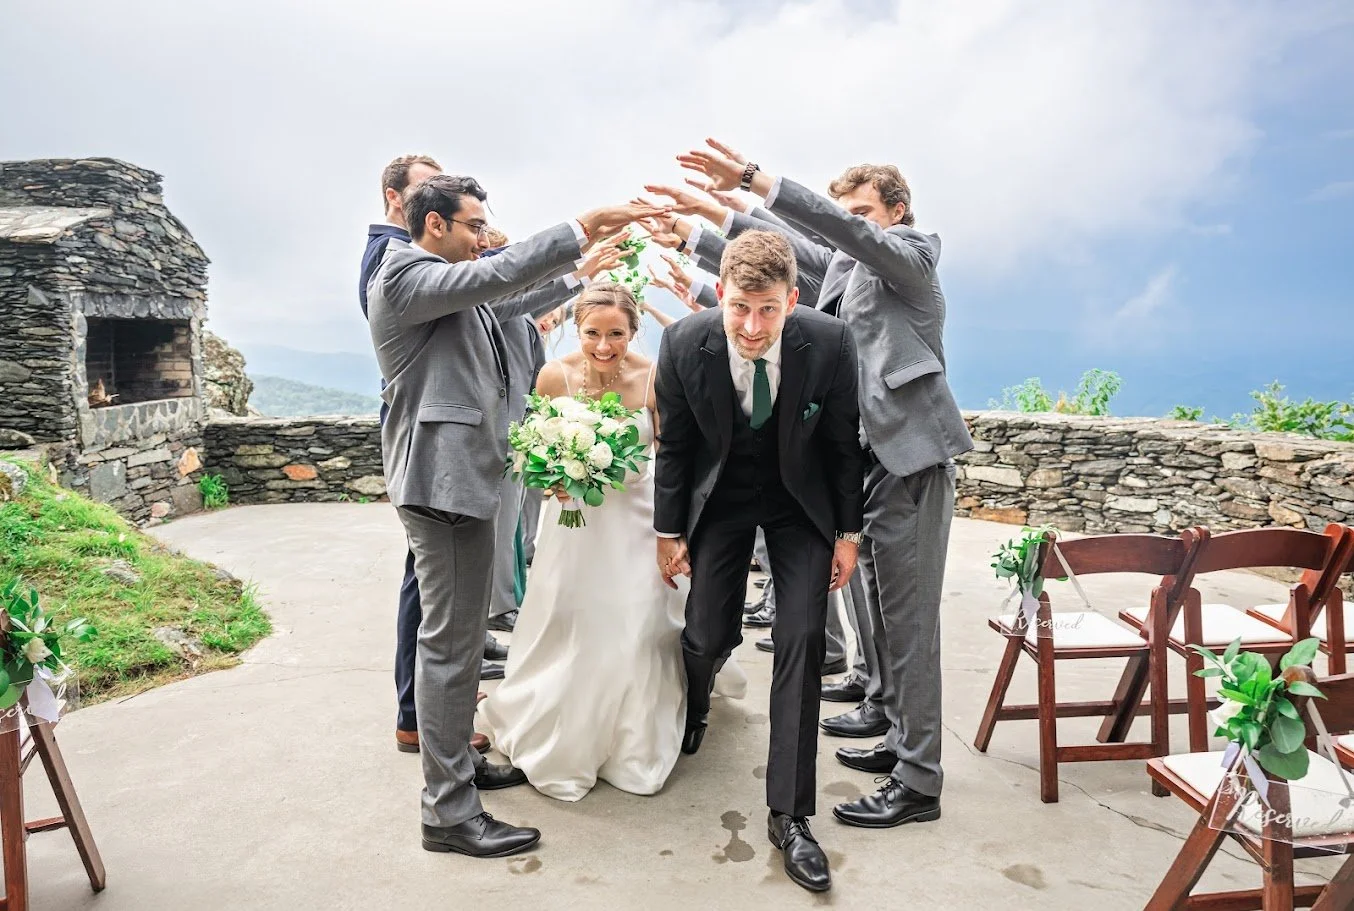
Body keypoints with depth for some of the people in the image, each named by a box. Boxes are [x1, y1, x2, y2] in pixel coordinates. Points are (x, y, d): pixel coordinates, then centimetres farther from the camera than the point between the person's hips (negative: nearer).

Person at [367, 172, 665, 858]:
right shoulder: (403, 275, -10)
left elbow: (510, 295, 24)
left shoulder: (451, 286, 19)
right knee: (449, 642, -6)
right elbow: (494, 277, -23)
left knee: (463, 634, 17)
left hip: (466, 476, 10)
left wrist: (584, 257, 15)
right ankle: (448, 810, 2)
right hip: (441, 478, -10)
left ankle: (457, 762, 31)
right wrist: (580, 227, -21)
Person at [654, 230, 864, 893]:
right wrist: (669, 531, -1)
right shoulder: (684, 346, -22)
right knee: (706, 637, 0)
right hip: (720, 498, 1)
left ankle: (788, 814, 5)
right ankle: (692, 710, 42)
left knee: (803, 640, -7)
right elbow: (674, 444, -7)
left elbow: (843, 442, -9)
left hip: (801, 502, 0)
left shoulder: (829, 343, -23)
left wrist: (848, 532, -3)